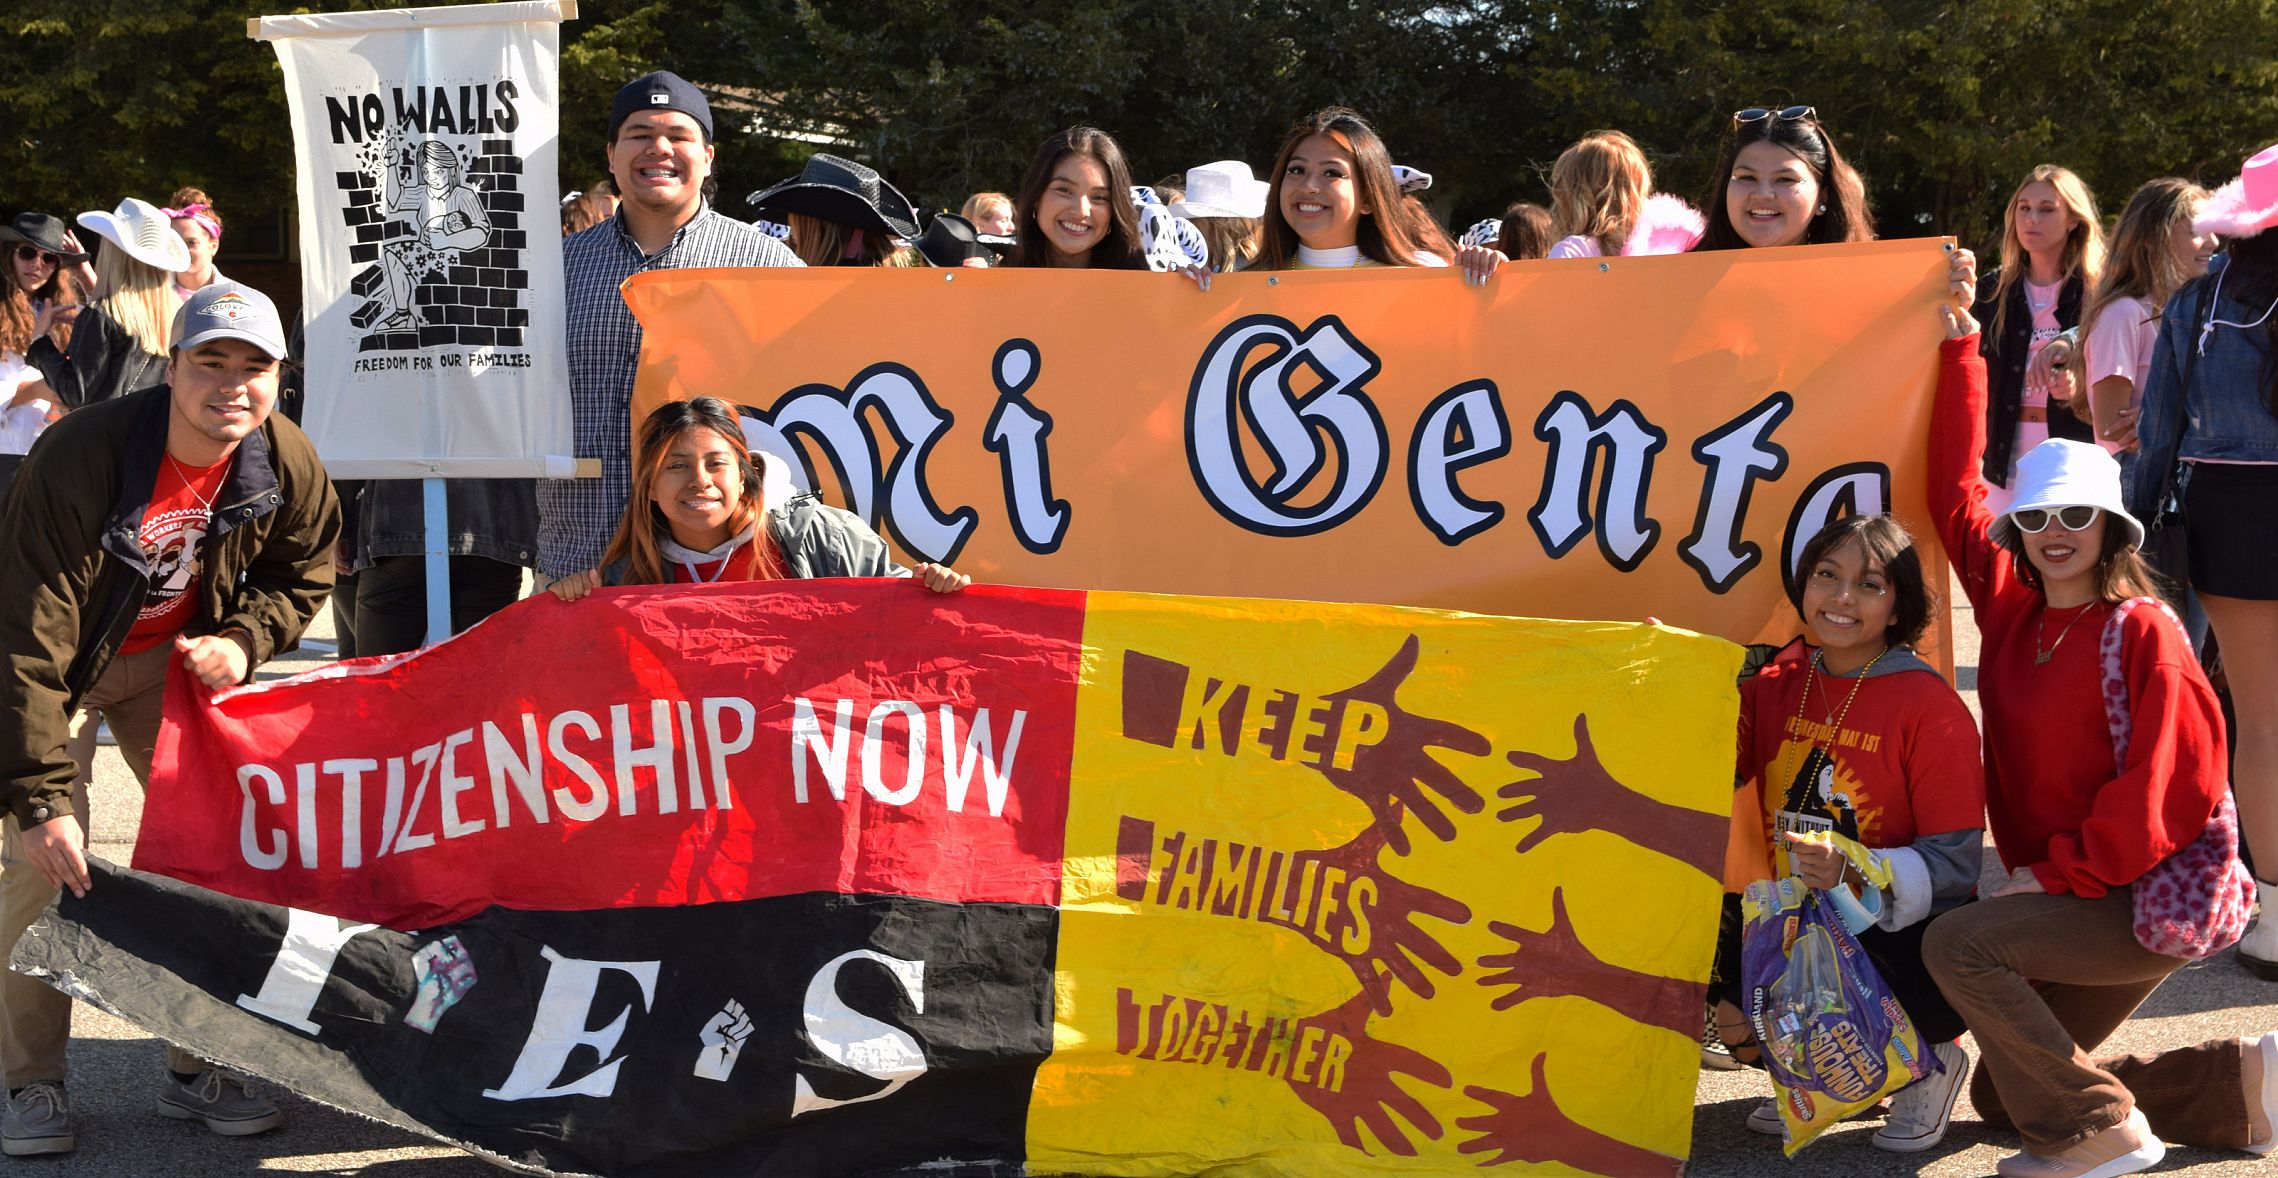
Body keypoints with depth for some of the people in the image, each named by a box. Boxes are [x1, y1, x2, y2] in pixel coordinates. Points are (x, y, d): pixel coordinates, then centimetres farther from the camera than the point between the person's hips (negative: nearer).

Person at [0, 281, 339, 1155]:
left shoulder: (288, 466, -18)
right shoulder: (79, 457, -34)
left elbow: (300, 574, 3)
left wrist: (245, 640, -19)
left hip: (173, 660, 4)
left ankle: (196, 1069, 12)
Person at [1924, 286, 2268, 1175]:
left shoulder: (2144, 635, -13)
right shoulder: (2012, 610, 5)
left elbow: (2172, 788, -18)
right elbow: (1957, 492, 11)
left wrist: (2059, 872, -16)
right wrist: (1960, 351, 10)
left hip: (2148, 902, -8)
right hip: (2055, 893, 8)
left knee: (1957, 942, -23)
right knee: (2003, 1093, 8)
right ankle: (2235, 1085, 17)